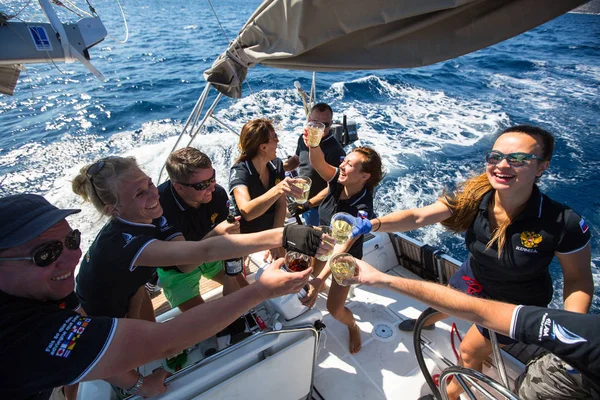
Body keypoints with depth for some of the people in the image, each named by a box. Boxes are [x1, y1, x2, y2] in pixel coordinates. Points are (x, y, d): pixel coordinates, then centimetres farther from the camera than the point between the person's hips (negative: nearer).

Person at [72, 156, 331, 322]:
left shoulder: (153, 218, -18)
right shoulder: (123, 243, -44)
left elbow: (186, 264, -25)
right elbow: (205, 251, -57)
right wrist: (284, 236, -65)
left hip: (126, 292, 6)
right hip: (99, 318, -5)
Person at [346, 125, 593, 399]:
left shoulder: (563, 224, -34)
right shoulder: (473, 198, -28)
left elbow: (578, 279, -18)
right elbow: (418, 217, -34)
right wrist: (372, 224, -49)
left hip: (517, 303, -3)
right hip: (474, 277, 4)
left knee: (470, 351, 11)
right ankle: (427, 322, 69)